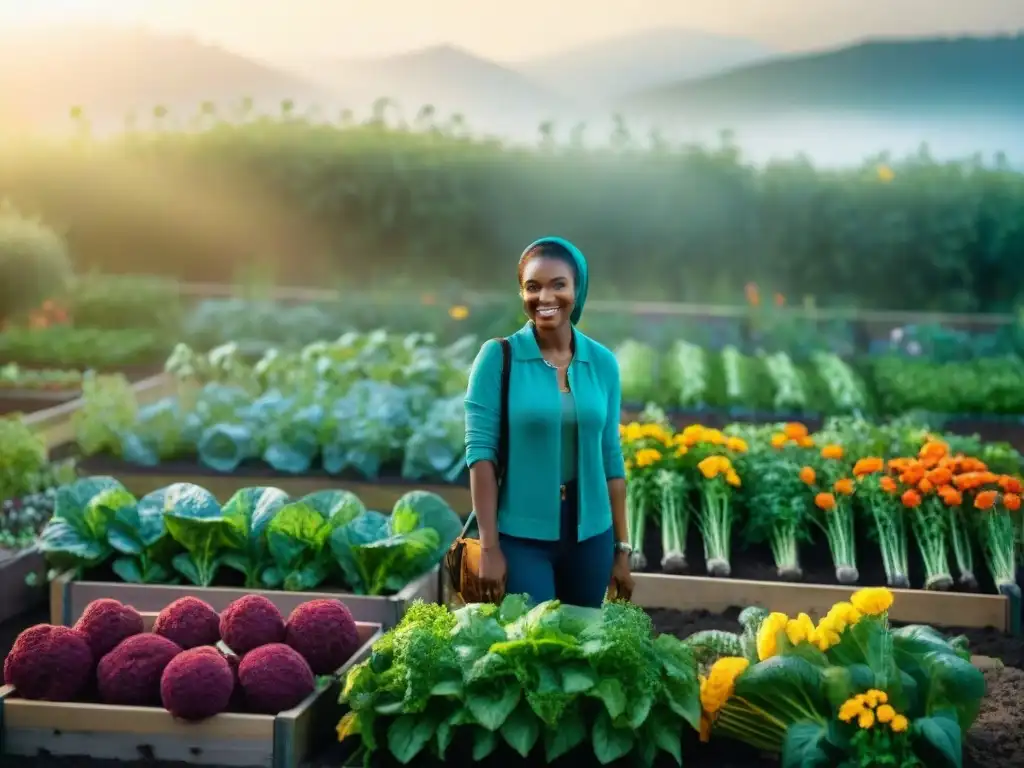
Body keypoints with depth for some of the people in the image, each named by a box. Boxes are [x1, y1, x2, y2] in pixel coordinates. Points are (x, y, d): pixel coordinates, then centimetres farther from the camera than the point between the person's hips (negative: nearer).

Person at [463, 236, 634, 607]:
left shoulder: (602, 362, 4)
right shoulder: (498, 356, -6)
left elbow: (610, 456, 8)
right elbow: (480, 449, -8)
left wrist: (621, 547, 8)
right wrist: (488, 546, -13)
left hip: (590, 536, 3)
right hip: (521, 536, -3)